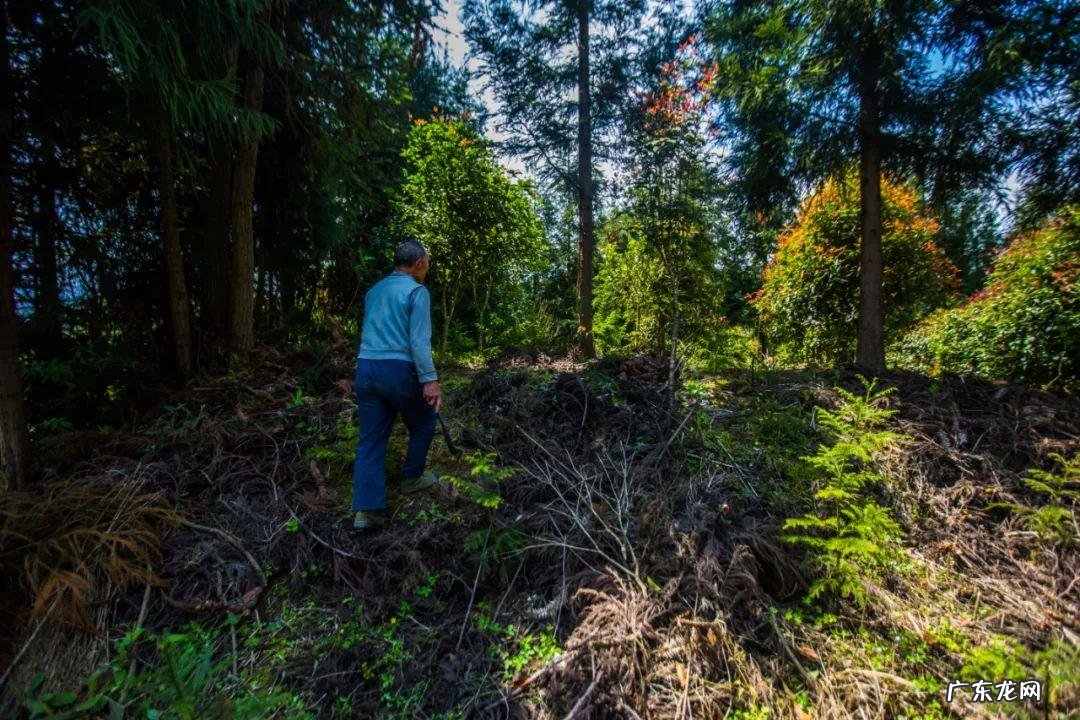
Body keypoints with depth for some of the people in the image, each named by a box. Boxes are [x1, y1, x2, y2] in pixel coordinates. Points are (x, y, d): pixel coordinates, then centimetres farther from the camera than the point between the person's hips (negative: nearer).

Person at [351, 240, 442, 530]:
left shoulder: (374, 290, 18)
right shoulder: (416, 291, -5)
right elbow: (419, 340, -15)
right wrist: (429, 379, -18)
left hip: (365, 368, 7)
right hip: (398, 369, -7)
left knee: (371, 439, 6)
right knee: (423, 425, 18)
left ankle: (366, 510, 4)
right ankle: (412, 479, 31)